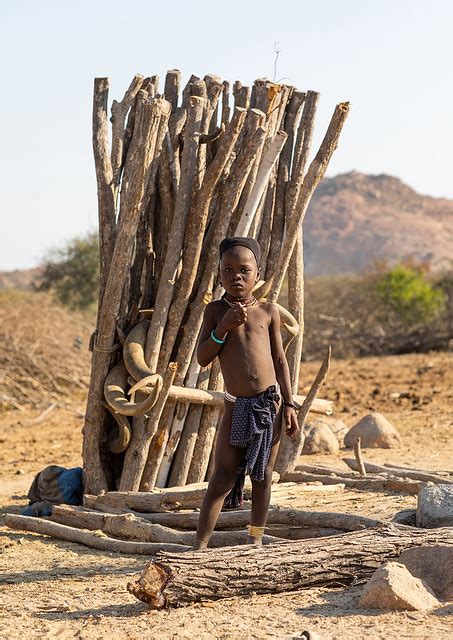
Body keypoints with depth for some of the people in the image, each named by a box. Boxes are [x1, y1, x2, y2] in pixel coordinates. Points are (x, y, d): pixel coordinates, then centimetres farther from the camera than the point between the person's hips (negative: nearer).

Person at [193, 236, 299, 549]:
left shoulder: (268, 310, 4)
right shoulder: (215, 309, 2)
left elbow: (280, 359, 7)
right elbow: (202, 358, -2)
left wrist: (289, 404, 2)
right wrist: (224, 327, -16)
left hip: (270, 403, 1)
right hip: (237, 406, -1)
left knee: (262, 476, 9)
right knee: (222, 478, -4)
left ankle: (256, 540, 20)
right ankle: (200, 545, -3)